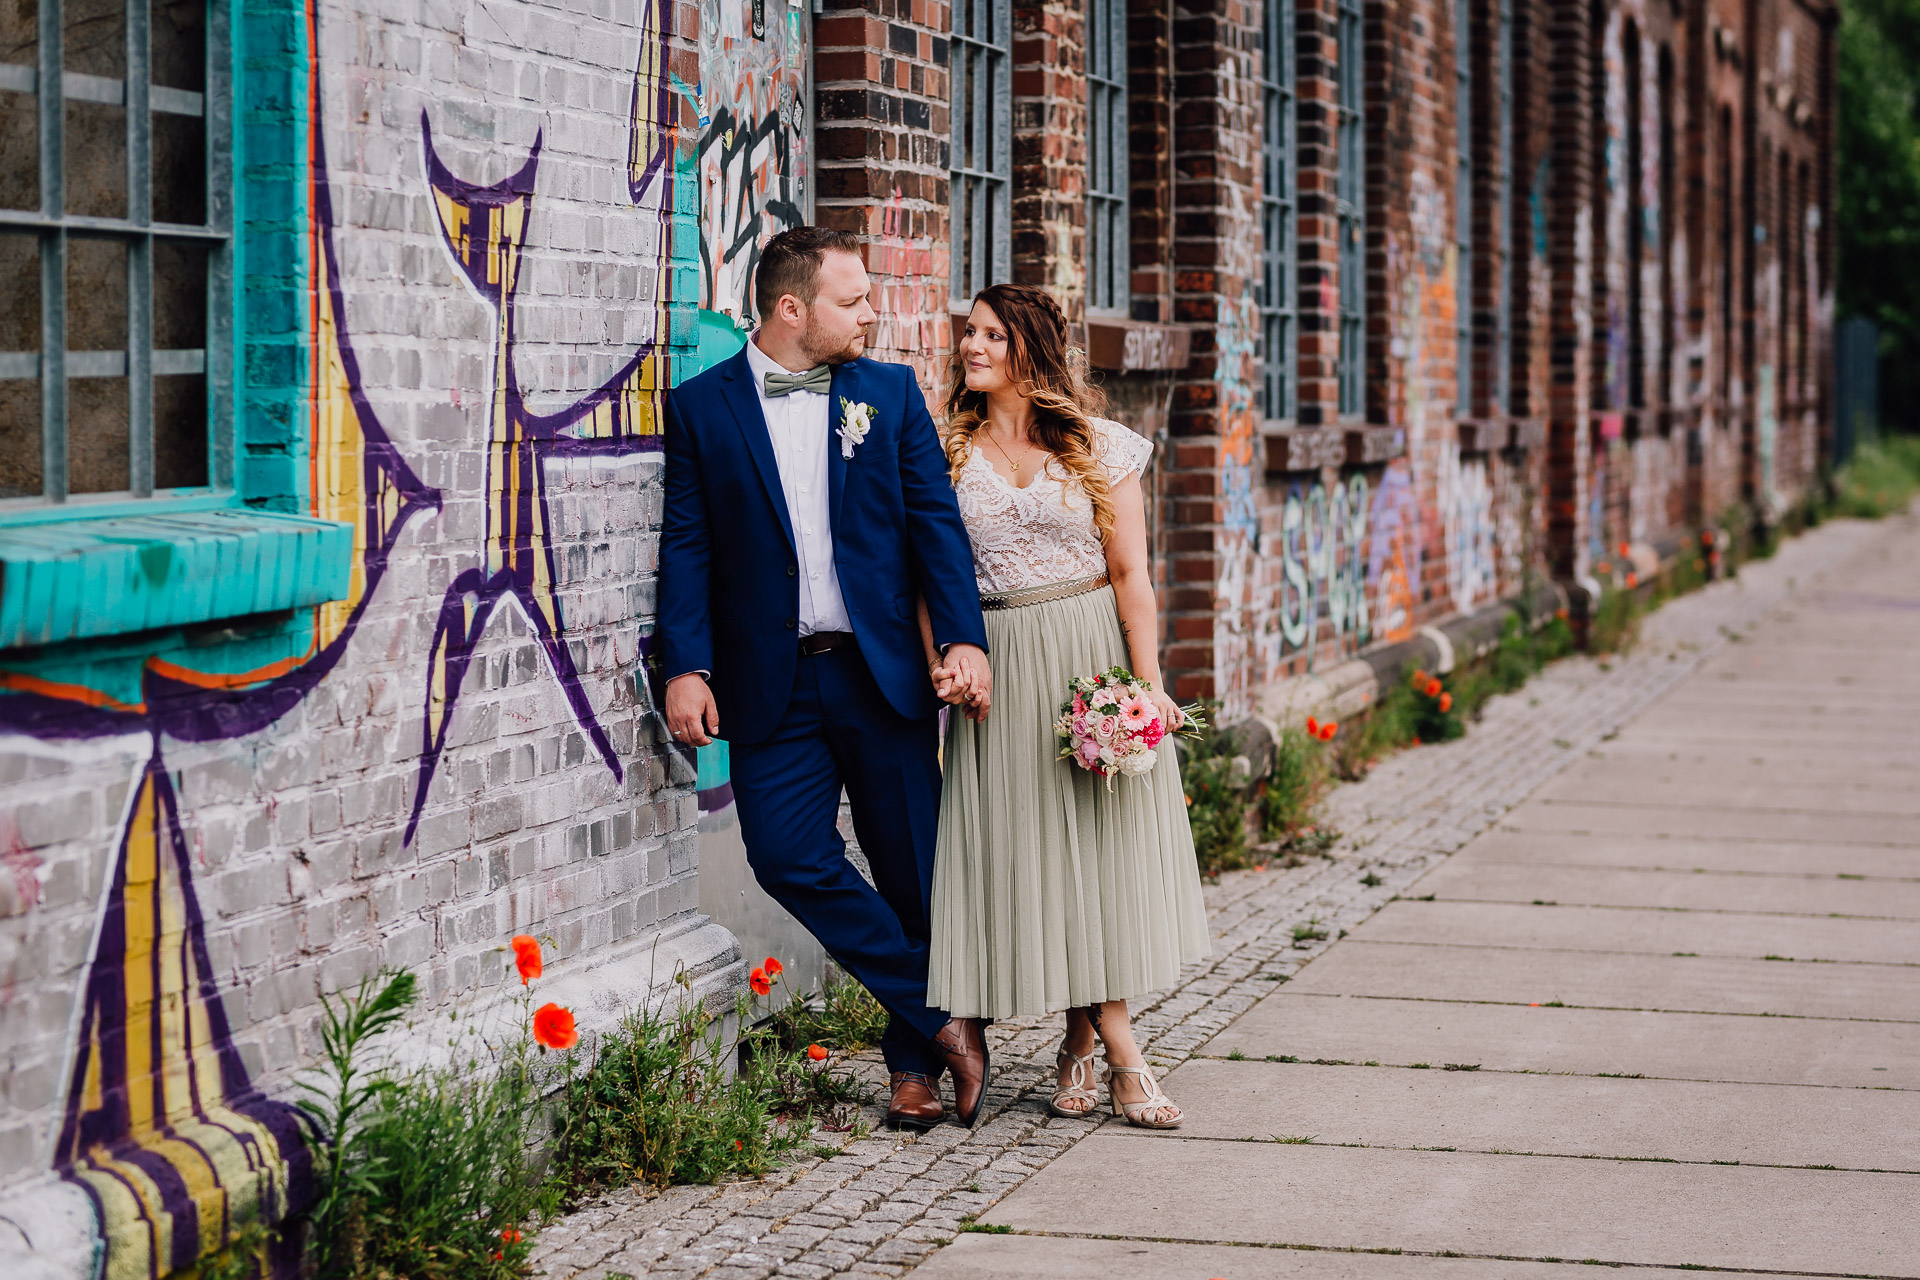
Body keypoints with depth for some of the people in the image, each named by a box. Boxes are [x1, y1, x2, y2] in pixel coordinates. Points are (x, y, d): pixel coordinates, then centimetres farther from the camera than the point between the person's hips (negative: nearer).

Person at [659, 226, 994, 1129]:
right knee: (790, 859, -12)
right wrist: (686, 666, -11)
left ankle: (915, 1062, 19)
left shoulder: (890, 392, 8)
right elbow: (687, 545, 0)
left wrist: (964, 639, -6)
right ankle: (940, 1019, 0)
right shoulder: (701, 408, 3)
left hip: (884, 674, 1)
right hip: (773, 684, -1)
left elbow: (935, 522, 5)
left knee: (914, 871, 4)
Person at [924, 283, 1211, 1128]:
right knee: (1024, 853, -1)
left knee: (1098, 840, -2)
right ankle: (1121, 1054, 7)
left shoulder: (1097, 447, 2)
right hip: (999, 672, 1)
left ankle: (1082, 1043, 11)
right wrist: (942, 663, -10)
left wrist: (1149, 682, -9)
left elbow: (1130, 574, -1)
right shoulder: (947, 453, 6)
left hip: (1091, 654, -1)